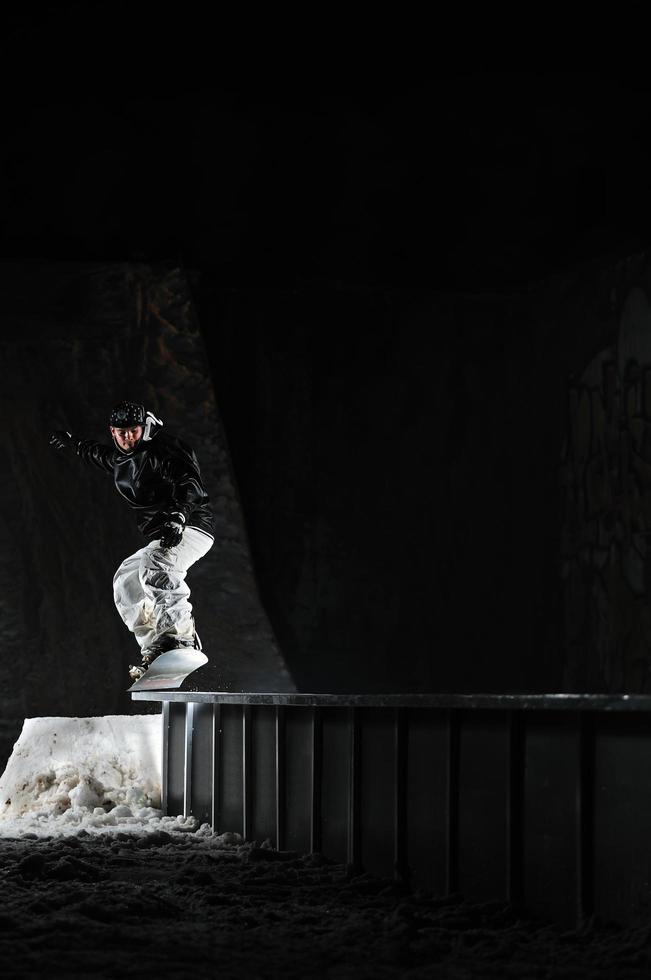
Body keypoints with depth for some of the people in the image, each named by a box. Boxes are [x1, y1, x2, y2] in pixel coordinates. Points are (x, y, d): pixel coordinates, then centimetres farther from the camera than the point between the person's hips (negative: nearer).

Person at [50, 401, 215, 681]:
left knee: (154, 564, -33)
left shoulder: (163, 452, -12)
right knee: (126, 580, 8)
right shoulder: (120, 460, 15)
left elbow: (189, 483, -27)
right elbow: (97, 454, 40)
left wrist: (177, 516, -44)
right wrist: (73, 443, 56)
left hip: (192, 528, -10)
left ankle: (181, 636, -42)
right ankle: (154, 648, 0)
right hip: (161, 538, 10)